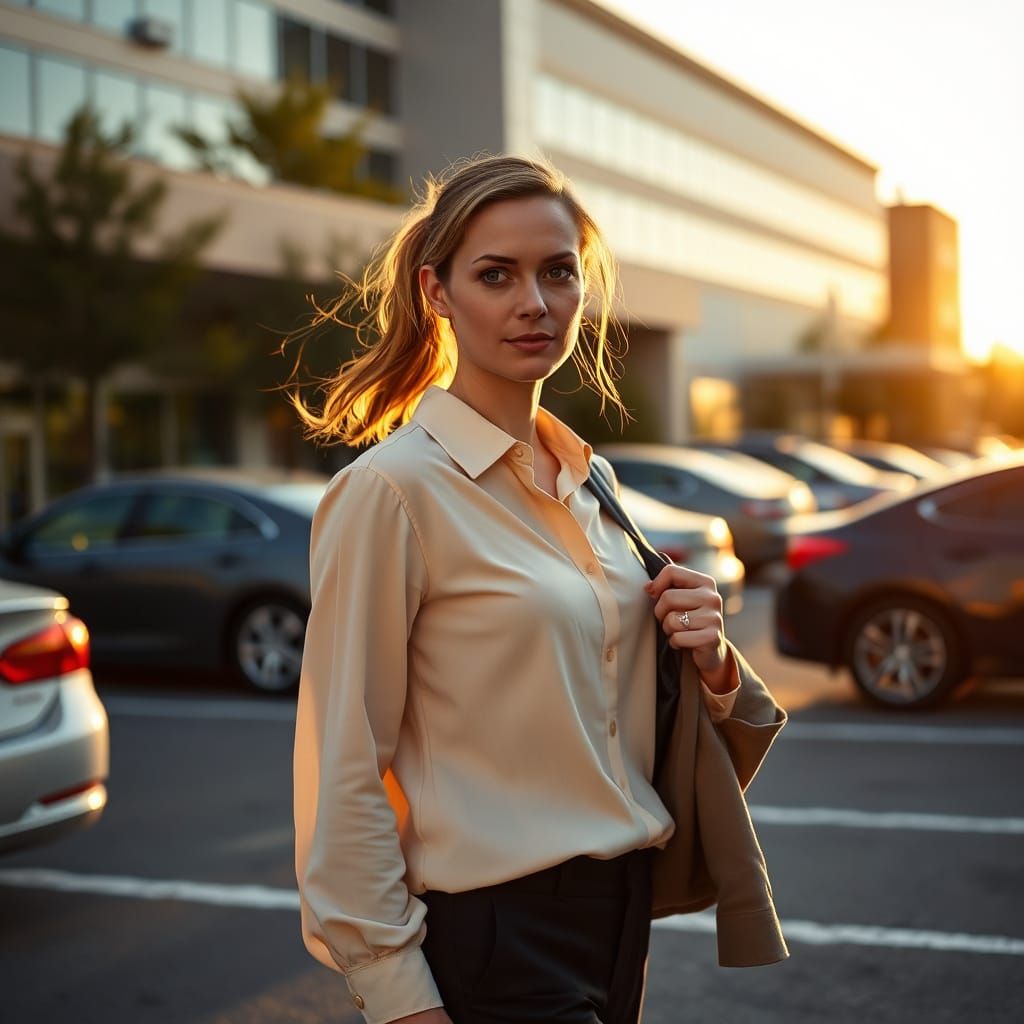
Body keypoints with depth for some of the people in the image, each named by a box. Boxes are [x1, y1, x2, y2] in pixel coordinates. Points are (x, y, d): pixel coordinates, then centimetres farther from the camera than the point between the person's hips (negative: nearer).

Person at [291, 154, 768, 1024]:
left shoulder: (590, 481, 8)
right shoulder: (392, 489, -14)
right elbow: (344, 775, -15)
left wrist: (708, 664, -2)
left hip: (621, 913, 7)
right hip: (493, 933, -7)